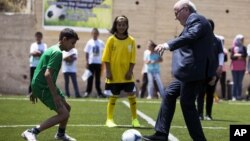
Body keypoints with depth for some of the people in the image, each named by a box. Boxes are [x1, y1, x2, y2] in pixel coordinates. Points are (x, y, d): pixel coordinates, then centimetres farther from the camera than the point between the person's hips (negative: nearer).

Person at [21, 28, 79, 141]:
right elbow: (47, 74, -27)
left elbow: (41, 70, 21)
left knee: (67, 107, 21)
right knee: (64, 114, -14)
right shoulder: (58, 53, -18)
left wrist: (35, 91, 26)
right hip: (43, 87, -10)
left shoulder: (52, 49, 14)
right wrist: (55, 95, -26)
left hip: (40, 85, 10)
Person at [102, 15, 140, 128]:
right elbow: (106, 58, -4)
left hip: (126, 75, 1)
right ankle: (109, 119, 14)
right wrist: (108, 72, -10)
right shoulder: (111, 39, -3)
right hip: (114, 75, -1)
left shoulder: (131, 40, 1)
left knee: (132, 95, 0)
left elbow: (132, 59, 1)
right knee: (113, 97, 6)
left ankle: (134, 119, 11)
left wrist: (130, 71, -8)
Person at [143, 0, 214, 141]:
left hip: (194, 72, -11)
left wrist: (169, 45, -35)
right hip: (188, 73, 11)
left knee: (187, 104, -7)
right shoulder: (193, 22, 22)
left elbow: (190, 37, -27)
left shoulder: (196, 19, -9)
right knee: (169, 95, 15)